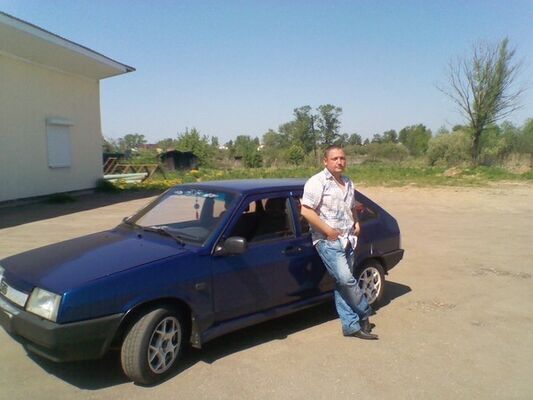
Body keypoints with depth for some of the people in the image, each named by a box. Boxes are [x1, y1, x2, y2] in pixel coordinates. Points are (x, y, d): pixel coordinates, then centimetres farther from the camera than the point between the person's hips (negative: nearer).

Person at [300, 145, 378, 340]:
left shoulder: (348, 183, 14)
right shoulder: (317, 182, -10)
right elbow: (306, 211, -18)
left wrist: (356, 222, 9)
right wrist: (328, 230, -17)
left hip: (347, 240, 7)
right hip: (328, 241, -7)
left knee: (344, 282, 9)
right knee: (346, 279, -16)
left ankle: (351, 325, 14)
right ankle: (364, 313, 6)